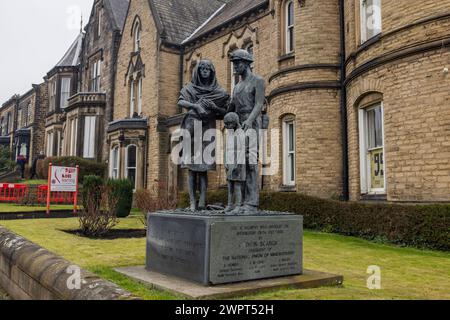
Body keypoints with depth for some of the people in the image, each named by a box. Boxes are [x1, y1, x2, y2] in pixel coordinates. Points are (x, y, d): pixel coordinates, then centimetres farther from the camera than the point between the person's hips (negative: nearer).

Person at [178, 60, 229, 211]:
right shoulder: (190, 88, 14)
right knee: (191, 167, -6)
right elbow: (180, 102, -2)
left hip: (207, 130, 0)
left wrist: (214, 107, -7)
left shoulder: (218, 91, 13)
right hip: (192, 127, 0)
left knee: (203, 167, -6)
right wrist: (195, 105, -16)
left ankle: (202, 202, -10)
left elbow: (226, 112, 9)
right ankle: (192, 203, -6)